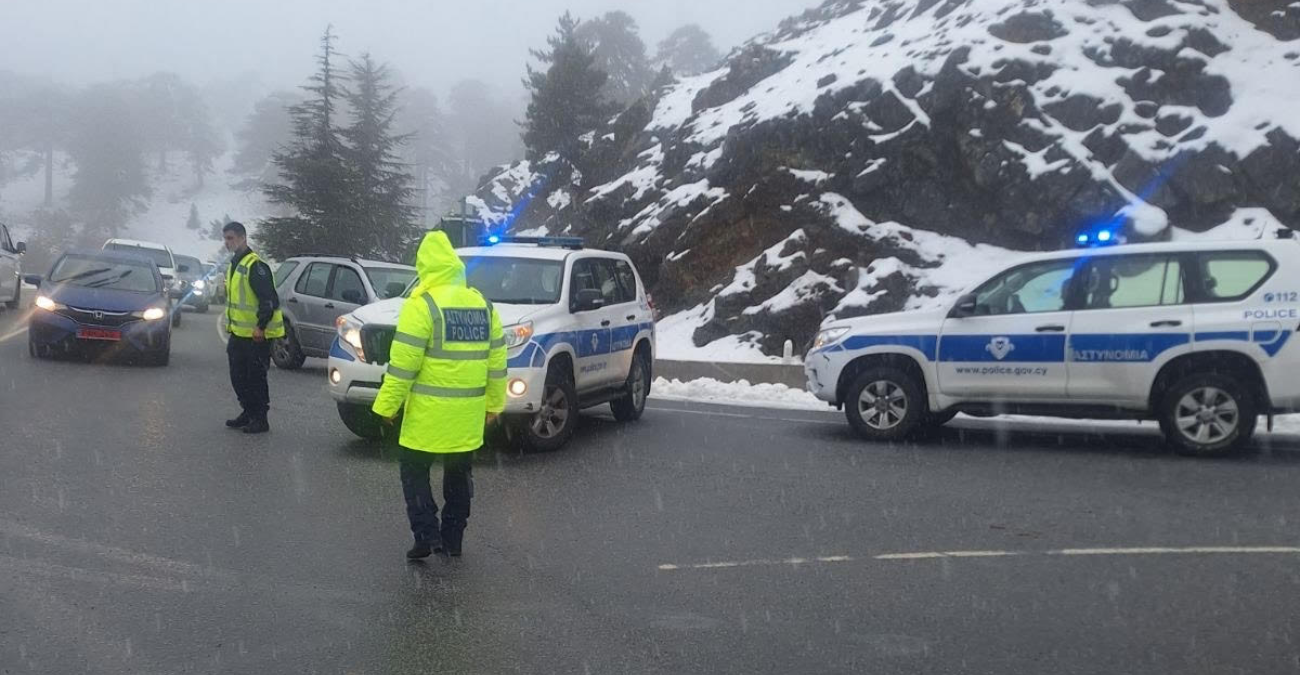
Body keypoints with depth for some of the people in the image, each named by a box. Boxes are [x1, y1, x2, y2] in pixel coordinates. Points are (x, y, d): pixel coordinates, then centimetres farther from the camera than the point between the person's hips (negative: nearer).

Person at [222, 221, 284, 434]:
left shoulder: (255, 265, -16)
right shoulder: (234, 265, 15)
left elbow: (269, 299, -21)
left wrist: (261, 326, -22)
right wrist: (231, 327, 23)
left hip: (257, 335, -10)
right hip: (239, 334, 10)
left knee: (256, 377, -3)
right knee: (238, 376, 14)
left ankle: (260, 420, 5)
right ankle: (248, 413, 26)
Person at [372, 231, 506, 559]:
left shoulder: (422, 304, -12)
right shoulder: (483, 306, 8)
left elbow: (404, 363, -14)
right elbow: (496, 361, 10)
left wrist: (388, 404, -7)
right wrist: (494, 403, 17)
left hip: (430, 413, -5)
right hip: (469, 414, 6)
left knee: (414, 472, 9)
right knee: (458, 476, 16)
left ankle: (427, 535, 0)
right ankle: (452, 540, 22)